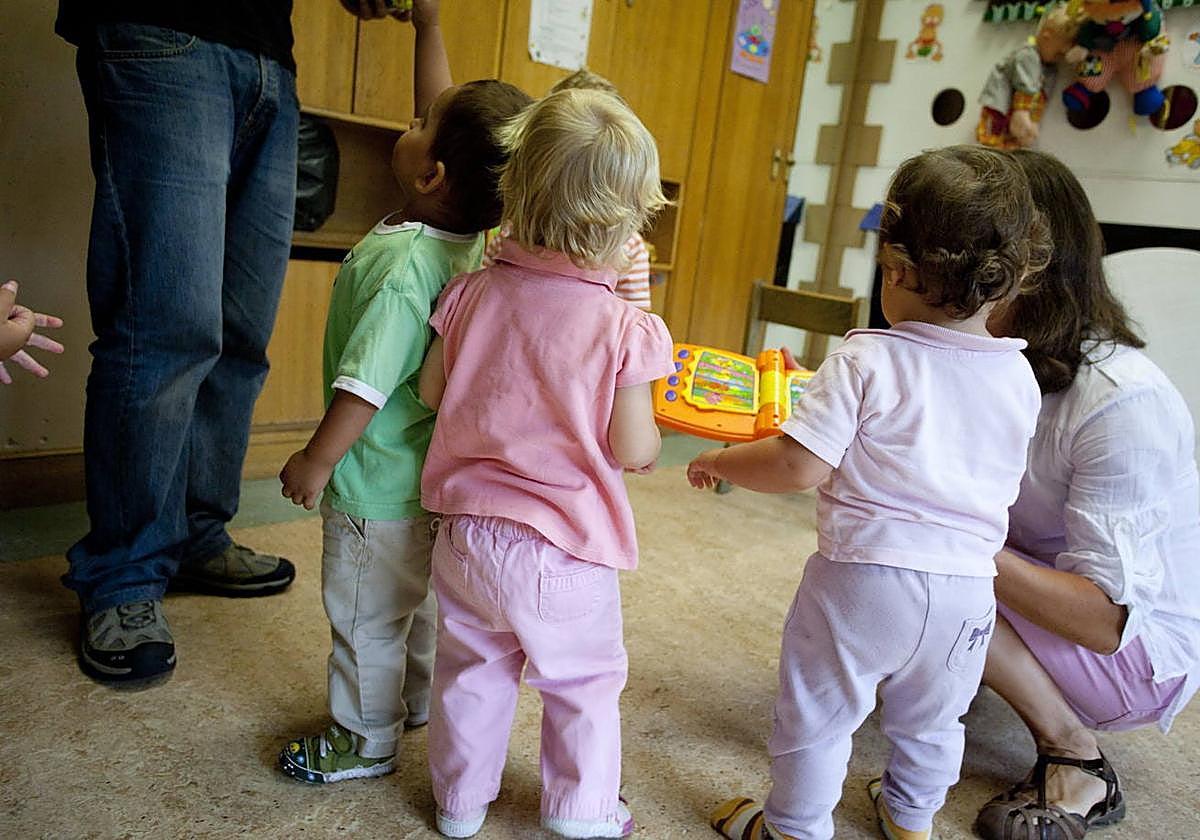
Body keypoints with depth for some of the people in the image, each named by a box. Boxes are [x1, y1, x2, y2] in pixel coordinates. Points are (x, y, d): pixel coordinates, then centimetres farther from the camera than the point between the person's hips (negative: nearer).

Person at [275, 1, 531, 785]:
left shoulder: (403, 266, -29)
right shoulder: (468, 236, -3)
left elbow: (366, 381, -26)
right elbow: (450, 110, 10)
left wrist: (316, 460, -14)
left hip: (378, 485, -9)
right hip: (431, 468, 9)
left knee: (367, 616, 10)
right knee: (425, 597, 25)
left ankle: (365, 740, 29)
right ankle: (421, 701, 45)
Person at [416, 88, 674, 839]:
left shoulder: (473, 294, -6)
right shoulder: (626, 329, -18)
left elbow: (431, 392, 4)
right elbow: (633, 451, -15)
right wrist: (653, 435, 7)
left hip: (467, 531, 4)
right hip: (564, 550, -4)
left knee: (471, 671, 23)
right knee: (585, 681, 19)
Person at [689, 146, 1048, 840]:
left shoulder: (867, 361, -17)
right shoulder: (1020, 379, -1)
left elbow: (798, 468, -21)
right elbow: (991, 479, 11)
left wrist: (718, 461, -5)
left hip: (862, 577, -5)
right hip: (967, 586, 6)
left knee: (816, 715, 16)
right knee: (931, 723, 28)